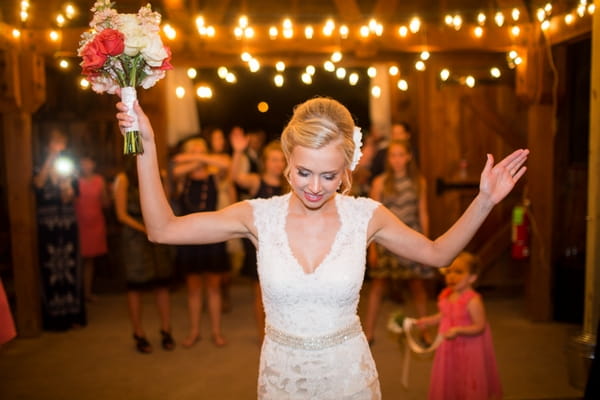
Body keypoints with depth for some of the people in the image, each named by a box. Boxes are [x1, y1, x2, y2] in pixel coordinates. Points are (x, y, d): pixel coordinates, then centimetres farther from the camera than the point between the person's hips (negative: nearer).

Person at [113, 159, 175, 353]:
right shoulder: (123, 178, -2)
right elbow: (122, 215, -6)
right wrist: (145, 229, -12)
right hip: (134, 234, -3)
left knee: (163, 283, 3)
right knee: (136, 286, 3)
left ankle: (166, 331, 14)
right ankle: (139, 335, 14)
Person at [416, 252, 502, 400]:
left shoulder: (473, 300, -26)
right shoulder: (446, 295, -2)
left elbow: (480, 326, -24)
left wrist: (458, 330, -32)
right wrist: (427, 321, 6)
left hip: (469, 349, -7)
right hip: (449, 347, 7)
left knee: (471, 387, 10)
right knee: (448, 379, 21)